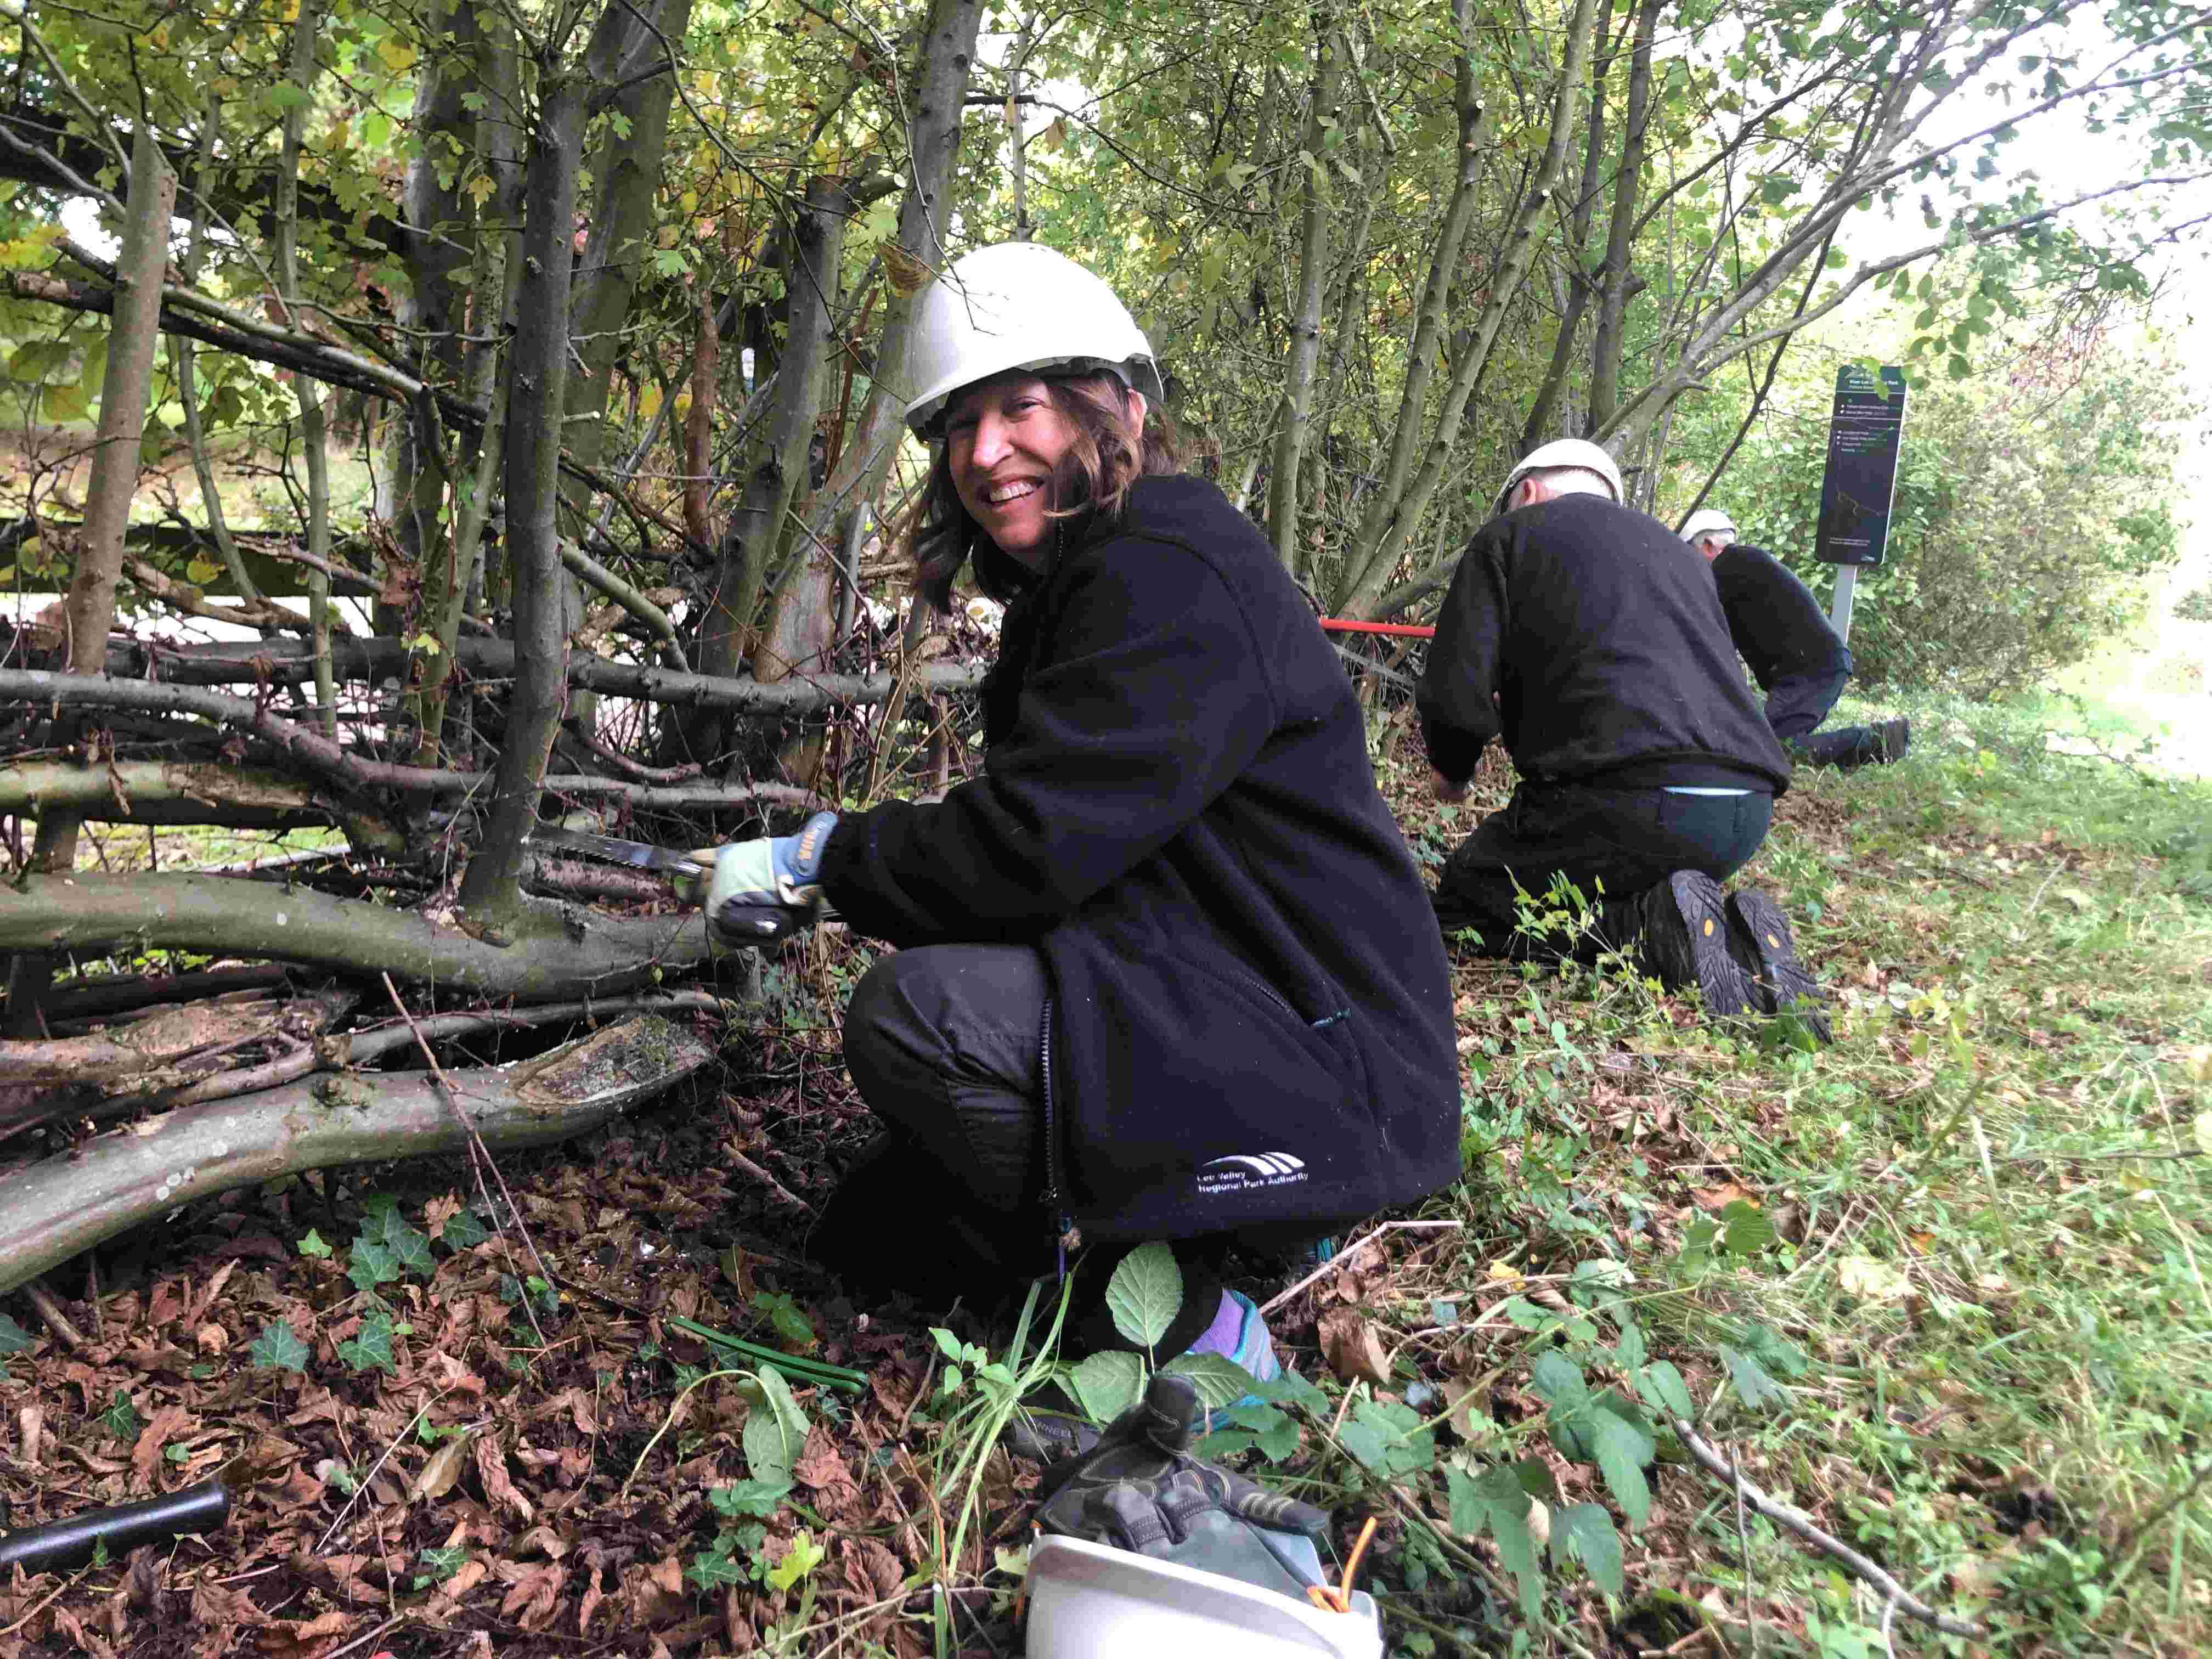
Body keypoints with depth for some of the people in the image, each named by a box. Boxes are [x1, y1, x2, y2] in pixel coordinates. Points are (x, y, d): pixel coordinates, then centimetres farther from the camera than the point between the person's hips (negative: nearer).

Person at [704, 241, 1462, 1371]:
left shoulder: (1175, 574, -19)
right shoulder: (1072, 587, 13)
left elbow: (1033, 849, -25)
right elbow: (1027, 834, 13)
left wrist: (814, 857, -11)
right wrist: (832, 863, 0)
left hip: (1324, 1077, -10)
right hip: (1196, 1029, 10)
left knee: (912, 1013, -28)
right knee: (868, 1241, 14)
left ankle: (1185, 1333, -11)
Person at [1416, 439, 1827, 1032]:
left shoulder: (1511, 533, 9)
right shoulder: (1673, 548, 29)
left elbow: (1456, 691, -3)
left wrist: (1452, 769, 19)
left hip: (1627, 802, -7)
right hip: (1746, 815, 7)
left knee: (1461, 903, 12)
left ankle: (1653, 926, -11)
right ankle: (1739, 935, 2)